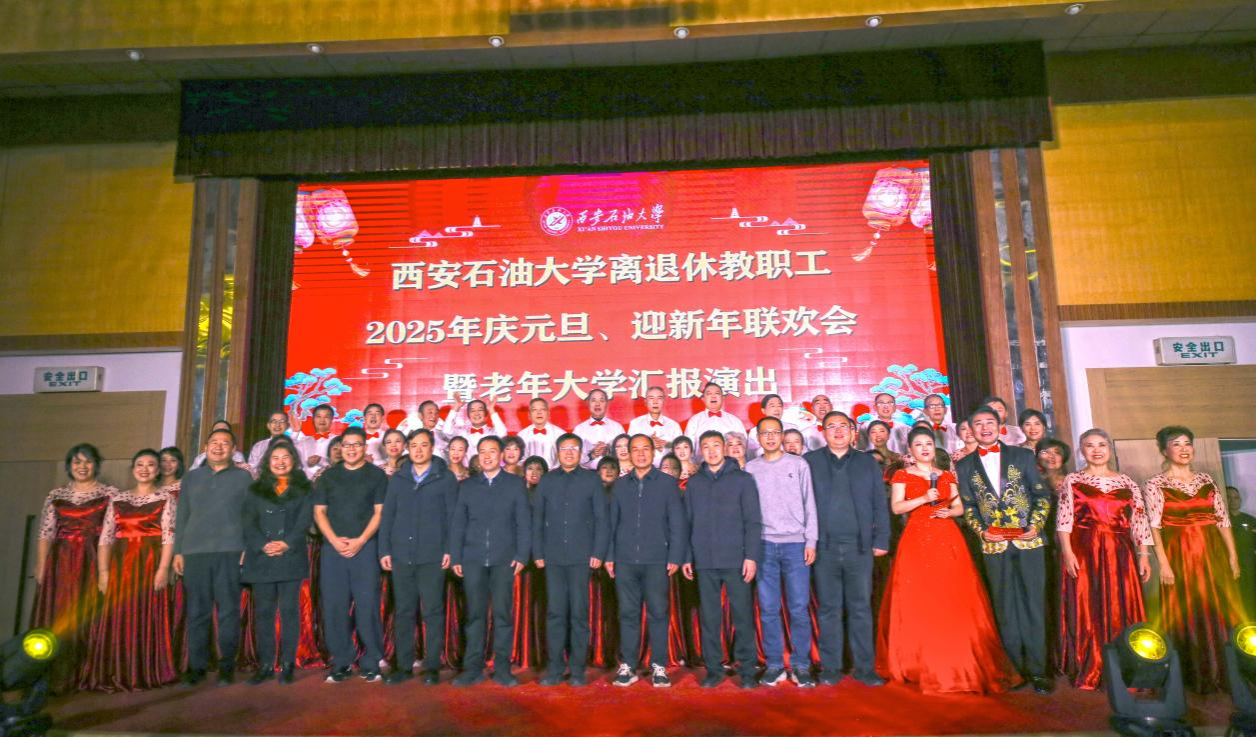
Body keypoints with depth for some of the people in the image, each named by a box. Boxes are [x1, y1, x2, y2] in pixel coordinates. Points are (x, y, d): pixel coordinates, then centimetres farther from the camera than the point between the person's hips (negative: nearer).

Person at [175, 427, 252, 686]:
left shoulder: (243, 477, 10)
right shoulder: (191, 477, 17)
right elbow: (181, 516, 15)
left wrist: (248, 549, -2)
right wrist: (178, 551, 8)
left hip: (230, 553, -2)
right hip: (195, 552, 2)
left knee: (228, 611, 0)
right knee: (197, 611, 3)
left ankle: (226, 667, 8)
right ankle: (196, 667, 13)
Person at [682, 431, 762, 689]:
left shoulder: (742, 479, 3)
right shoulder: (694, 483, 11)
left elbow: (753, 521, -2)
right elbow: (687, 522, 11)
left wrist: (751, 556, -9)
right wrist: (686, 557, 6)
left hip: (736, 559, -2)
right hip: (704, 561, 2)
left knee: (743, 615, 1)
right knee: (709, 617, 6)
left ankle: (747, 669, 13)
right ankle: (713, 669, 17)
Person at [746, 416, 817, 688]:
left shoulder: (799, 465, 6)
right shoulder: (750, 469, 8)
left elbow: (809, 505, 5)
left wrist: (811, 541, -2)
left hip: (795, 544, -1)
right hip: (764, 545, 1)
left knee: (799, 608, -1)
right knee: (768, 609, 3)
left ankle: (801, 665, 11)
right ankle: (774, 664, 13)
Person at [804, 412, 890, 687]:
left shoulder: (867, 462, 11)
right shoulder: (810, 461, 5)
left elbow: (880, 504, 8)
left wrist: (881, 539, 1)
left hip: (860, 547, 1)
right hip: (825, 547, -1)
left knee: (861, 608, 5)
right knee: (829, 609, 6)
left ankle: (864, 667, 14)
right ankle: (830, 668, 15)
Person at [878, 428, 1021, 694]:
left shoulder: (947, 476, 16)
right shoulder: (902, 476, 5)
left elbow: (959, 507, 15)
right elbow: (896, 507, -5)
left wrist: (948, 512, -6)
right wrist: (923, 499, -16)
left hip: (949, 540, 3)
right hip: (917, 541, -3)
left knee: (954, 602, -1)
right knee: (918, 604, -3)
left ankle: (958, 663, 9)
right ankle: (920, 664, 6)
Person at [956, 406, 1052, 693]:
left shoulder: (1023, 456, 6)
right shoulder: (964, 465, 8)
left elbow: (1042, 494, 4)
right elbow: (967, 506, 7)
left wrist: (1036, 525, -9)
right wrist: (981, 531, -8)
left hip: (1029, 541, -1)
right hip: (994, 545, 1)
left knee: (1034, 604, 1)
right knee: (1005, 608, 7)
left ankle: (1037, 669, 10)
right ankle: (1015, 668, 15)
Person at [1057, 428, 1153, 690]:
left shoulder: (1126, 481, 11)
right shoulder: (1072, 480, 3)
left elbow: (1139, 520, 9)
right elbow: (1064, 519, -4)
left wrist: (1143, 556, 3)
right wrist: (1067, 553, -13)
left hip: (1119, 553, 3)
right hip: (1083, 553, -2)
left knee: (1121, 609, 4)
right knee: (1087, 610, 0)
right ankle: (1089, 673, 9)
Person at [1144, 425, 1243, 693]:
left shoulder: (1206, 479, 10)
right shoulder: (1155, 484, -3)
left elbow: (1223, 520, 9)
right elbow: (1154, 526, -9)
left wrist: (1233, 556, 2)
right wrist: (1163, 562, -16)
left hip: (1213, 553, 4)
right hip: (1180, 556, -4)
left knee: (1221, 612, 7)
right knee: (1188, 615, 1)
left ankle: (1224, 674, 21)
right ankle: (1198, 678, 13)